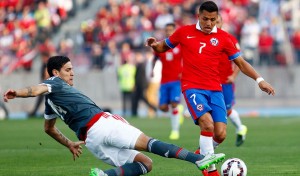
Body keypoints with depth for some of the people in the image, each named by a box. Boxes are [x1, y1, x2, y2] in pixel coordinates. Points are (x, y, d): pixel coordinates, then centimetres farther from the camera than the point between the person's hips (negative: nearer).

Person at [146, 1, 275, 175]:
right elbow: (164, 46, 18)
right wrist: (155, 44, -6)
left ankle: (202, 155, 24)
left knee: (220, 134, -9)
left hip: (215, 90, 2)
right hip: (192, 88, -2)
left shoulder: (223, 37, 6)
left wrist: (259, 79, -3)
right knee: (207, 124, -25)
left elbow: (241, 63, 8)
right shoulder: (184, 32, 5)